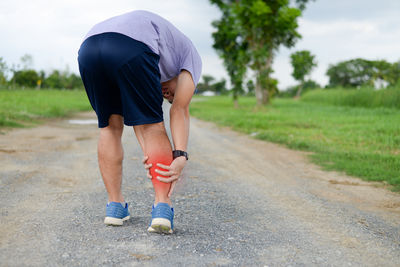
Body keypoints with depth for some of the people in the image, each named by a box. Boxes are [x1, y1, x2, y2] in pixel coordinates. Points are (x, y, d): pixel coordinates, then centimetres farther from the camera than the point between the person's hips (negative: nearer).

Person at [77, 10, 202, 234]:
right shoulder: (190, 56, 29)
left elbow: (134, 114, 27)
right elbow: (180, 110, 14)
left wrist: (148, 153, 14)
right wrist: (180, 156, 5)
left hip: (88, 46, 6)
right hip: (131, 47, -6)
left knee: (110, 126, 20)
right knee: (153, 126, 9)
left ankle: (115, 206, 22)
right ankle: (163, 208, 0)